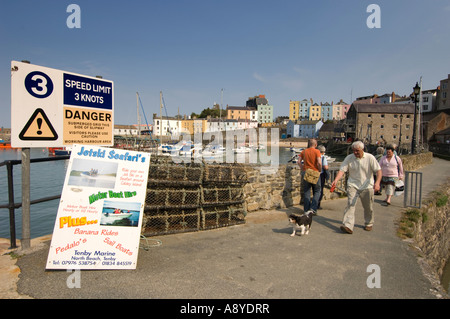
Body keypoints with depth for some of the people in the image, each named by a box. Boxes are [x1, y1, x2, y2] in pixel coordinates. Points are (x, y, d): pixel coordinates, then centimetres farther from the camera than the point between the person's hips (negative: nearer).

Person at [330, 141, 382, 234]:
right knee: (350, 204, -13)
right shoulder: (349, 158, -3)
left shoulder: (370, 157, -5)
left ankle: (368, 224, 35)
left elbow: (378, 170, -7)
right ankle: (348, 226, -18)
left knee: (368, 208, 12)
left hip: (367, 186, 0)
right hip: (352, 185, 0)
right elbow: (342, 170, -8)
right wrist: (336, 180, -25)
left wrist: (377, 182, -24)